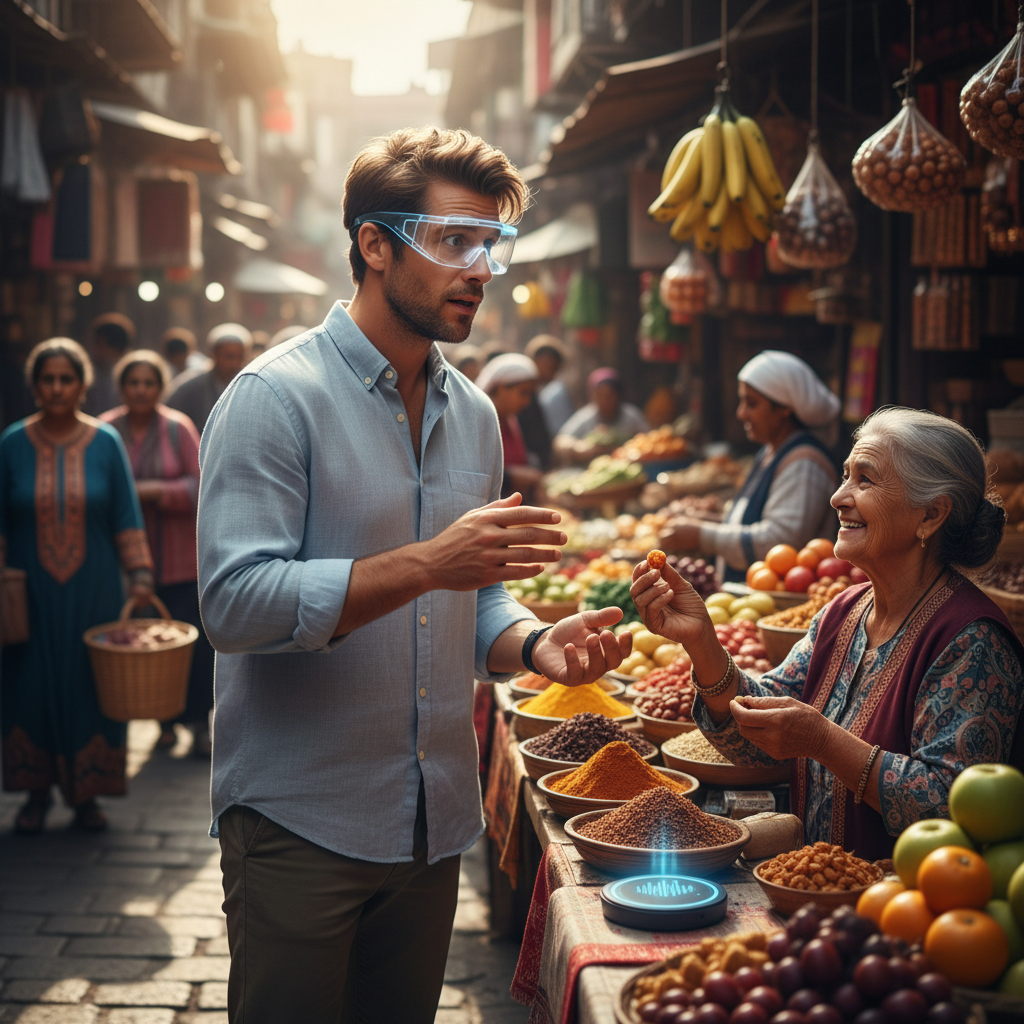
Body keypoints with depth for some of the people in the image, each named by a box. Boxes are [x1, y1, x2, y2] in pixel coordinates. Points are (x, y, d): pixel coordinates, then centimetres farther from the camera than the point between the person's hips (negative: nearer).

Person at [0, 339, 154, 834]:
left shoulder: (106, 442, 0)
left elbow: (126, 517, 3)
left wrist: (140, 572, -5)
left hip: (93, 591, 0)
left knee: (91, 686, 3)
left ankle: (85, 793, 17)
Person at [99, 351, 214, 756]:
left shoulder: (178, 428, -2)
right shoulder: (105, 431, 2)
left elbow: (202, 487, -5)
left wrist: (156, 491, -16)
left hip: (180, 559, -2)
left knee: (192, 641, -4)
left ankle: (199, 721, 8)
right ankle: (165, 719, 20)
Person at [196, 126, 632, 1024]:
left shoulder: (475, 414, 10)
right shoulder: (277, 396, -12)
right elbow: (235, 602, -22)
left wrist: (537, 645, -6)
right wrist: (424, 564, -28)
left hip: (435, 822, 7)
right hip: (299, 823, -6)